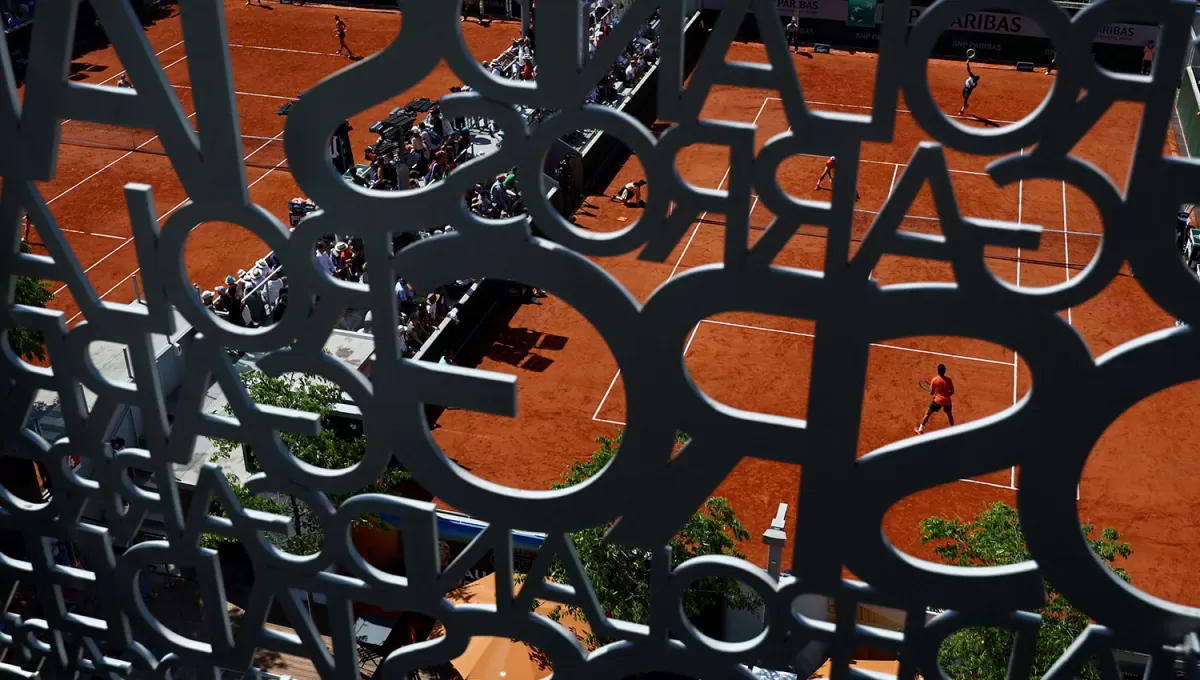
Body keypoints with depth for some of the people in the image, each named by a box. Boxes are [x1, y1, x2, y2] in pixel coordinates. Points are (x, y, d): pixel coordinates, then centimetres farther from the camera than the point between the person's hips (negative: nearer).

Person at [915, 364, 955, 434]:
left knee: (927, 413, 12)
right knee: (949, 414, 28)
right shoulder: (948, 379, -7)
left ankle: (920, 429, 11)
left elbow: (931, 393, -5)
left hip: (938, 400, -2)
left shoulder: (934, 380, -13)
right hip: (947, 401, 3)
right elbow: (952, 392, -1)